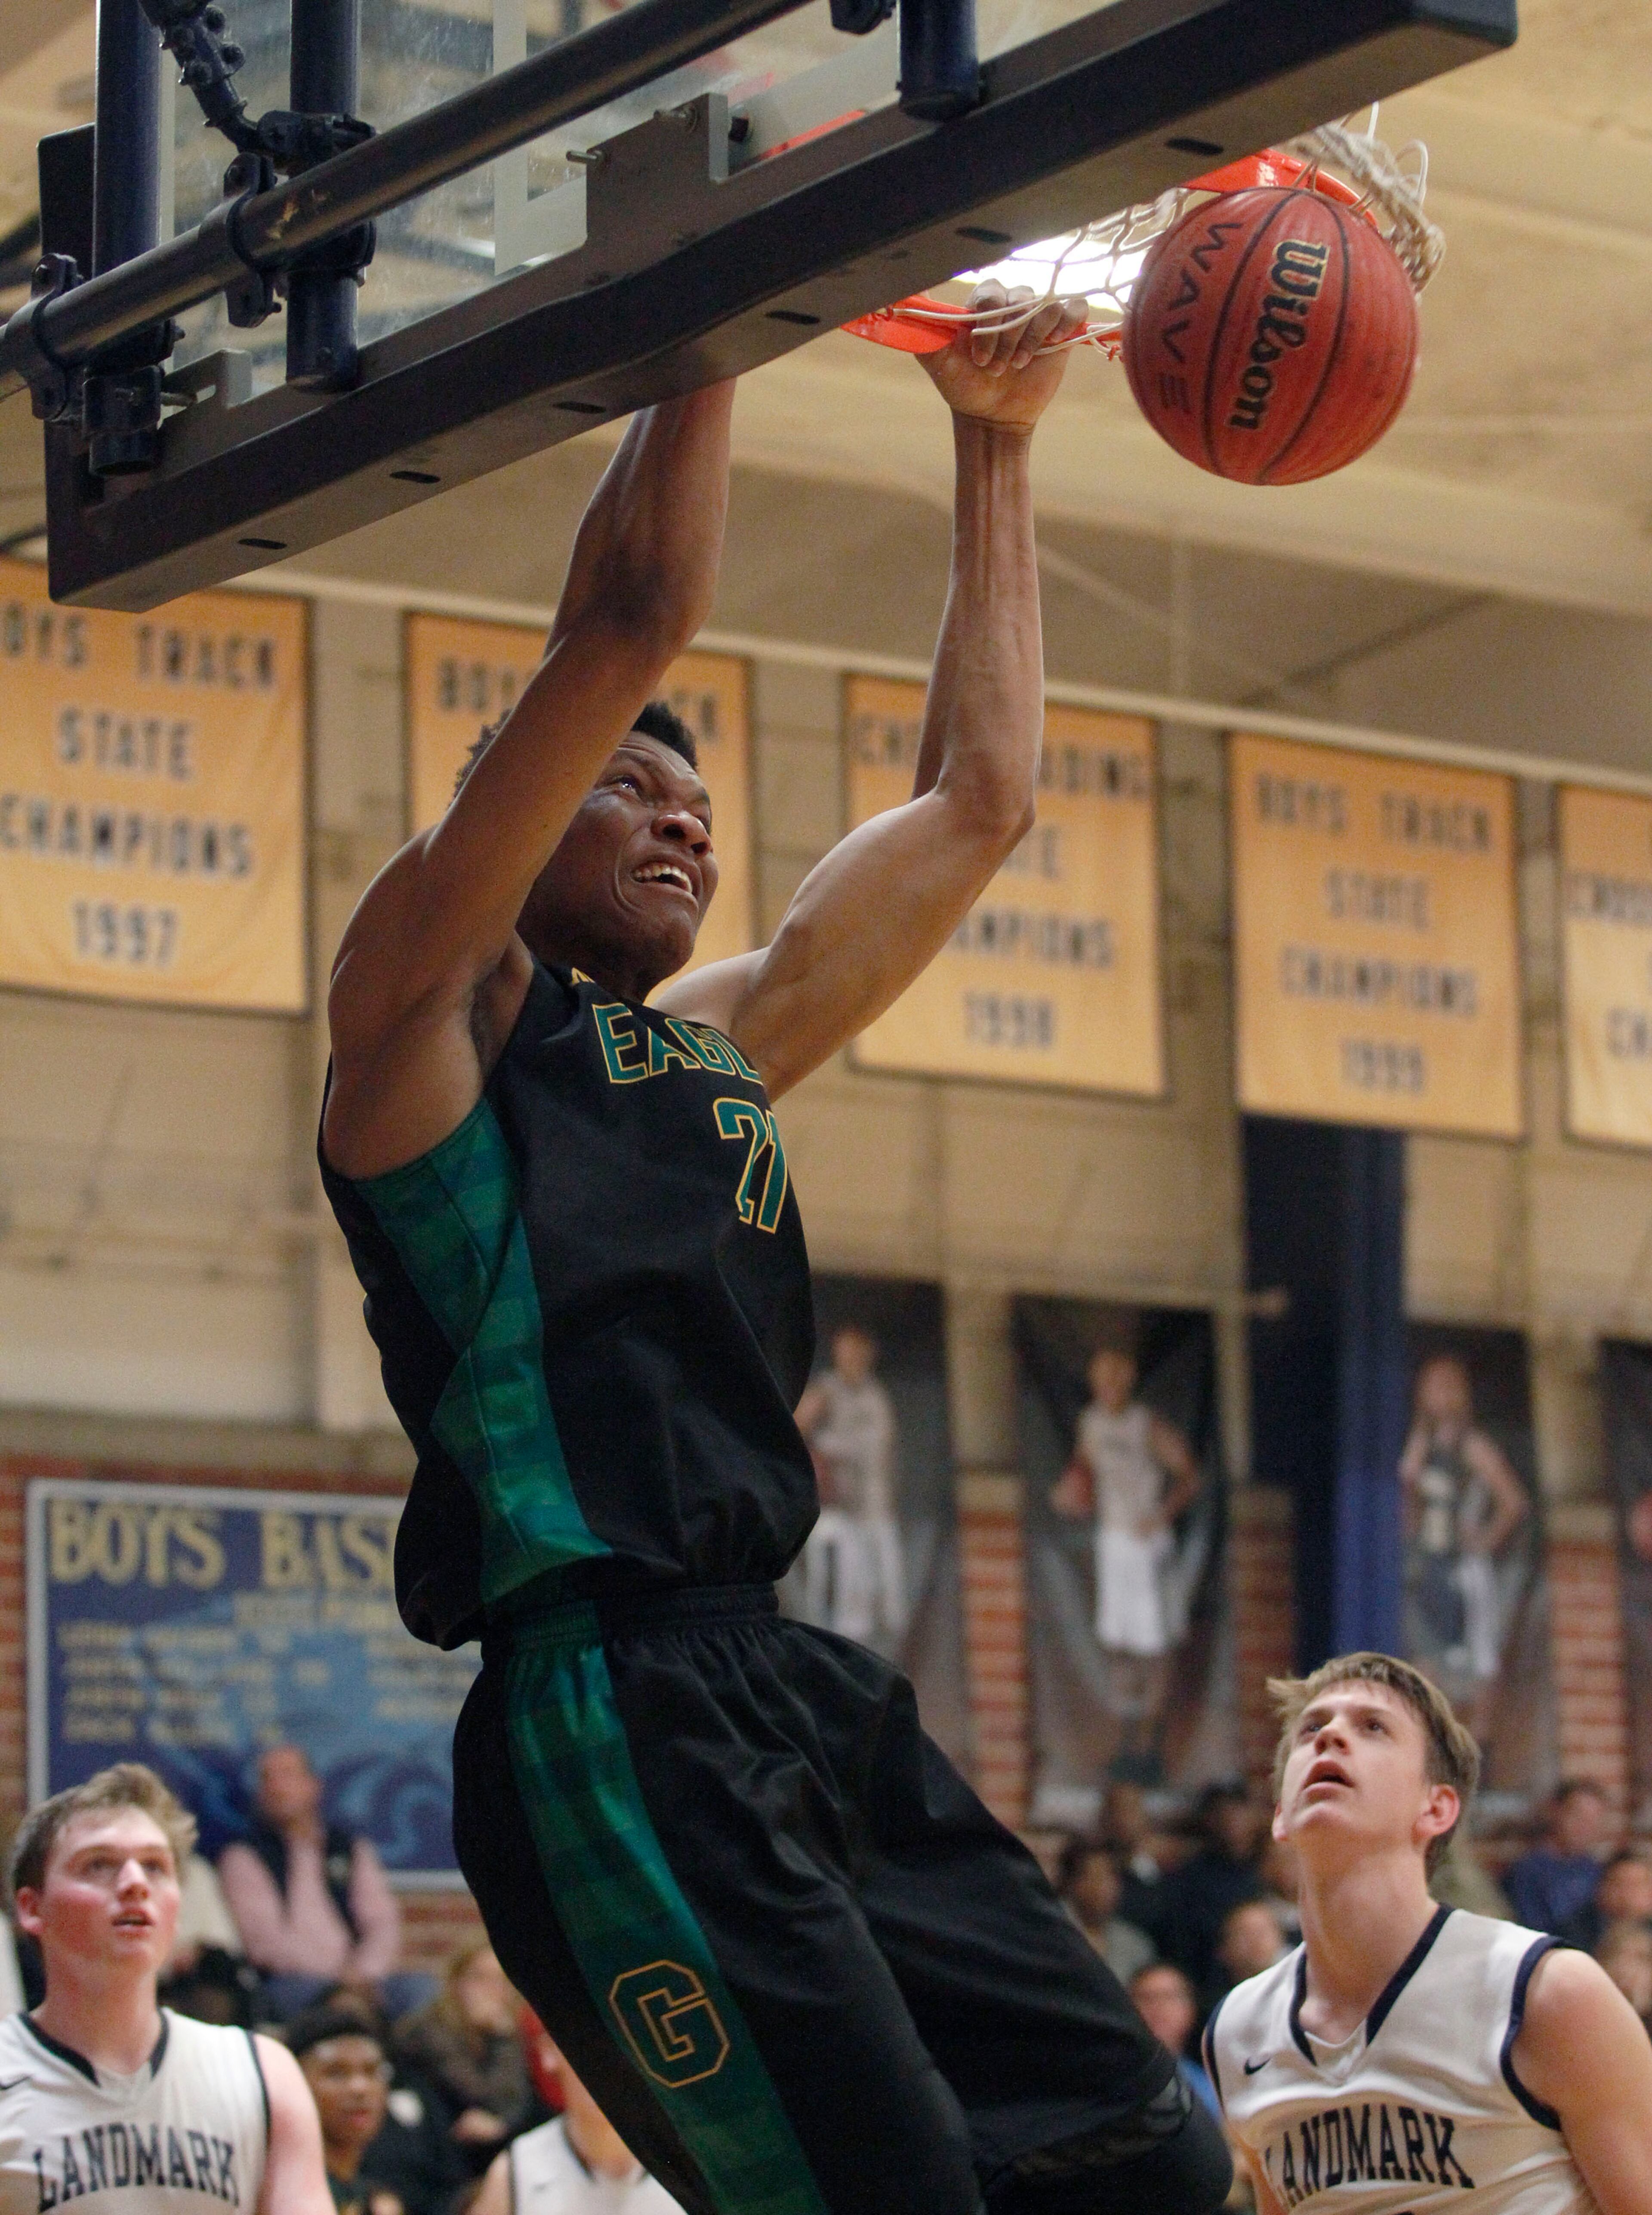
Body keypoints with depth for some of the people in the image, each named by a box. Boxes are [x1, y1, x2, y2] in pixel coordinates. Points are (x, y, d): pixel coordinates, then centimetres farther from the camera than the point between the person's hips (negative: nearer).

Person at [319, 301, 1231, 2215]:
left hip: (799, 1697, 8)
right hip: (609, 1709, -8)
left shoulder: (720, 1045, 25)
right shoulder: (431, 1004, 5)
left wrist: (991, 444, 29)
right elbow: (631, 620, -4)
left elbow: (978, 795, 29)